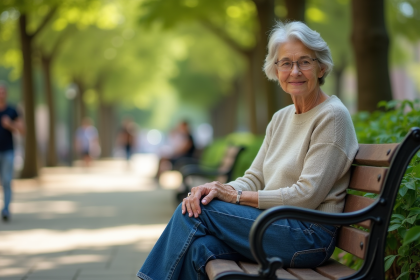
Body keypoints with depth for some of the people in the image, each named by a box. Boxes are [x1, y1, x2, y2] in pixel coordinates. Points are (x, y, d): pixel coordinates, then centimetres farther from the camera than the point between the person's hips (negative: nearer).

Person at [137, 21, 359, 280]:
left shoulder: (332, 116, -9)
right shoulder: (281, 118, 16)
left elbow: (306, 195, -16)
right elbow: (254, 178, 12)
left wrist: (235, 196, -13)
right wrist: (219, 189, -11)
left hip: (309, 235, -6)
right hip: (277, 224, 7)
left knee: (199, 212, -16)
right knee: (198, 249, -20)